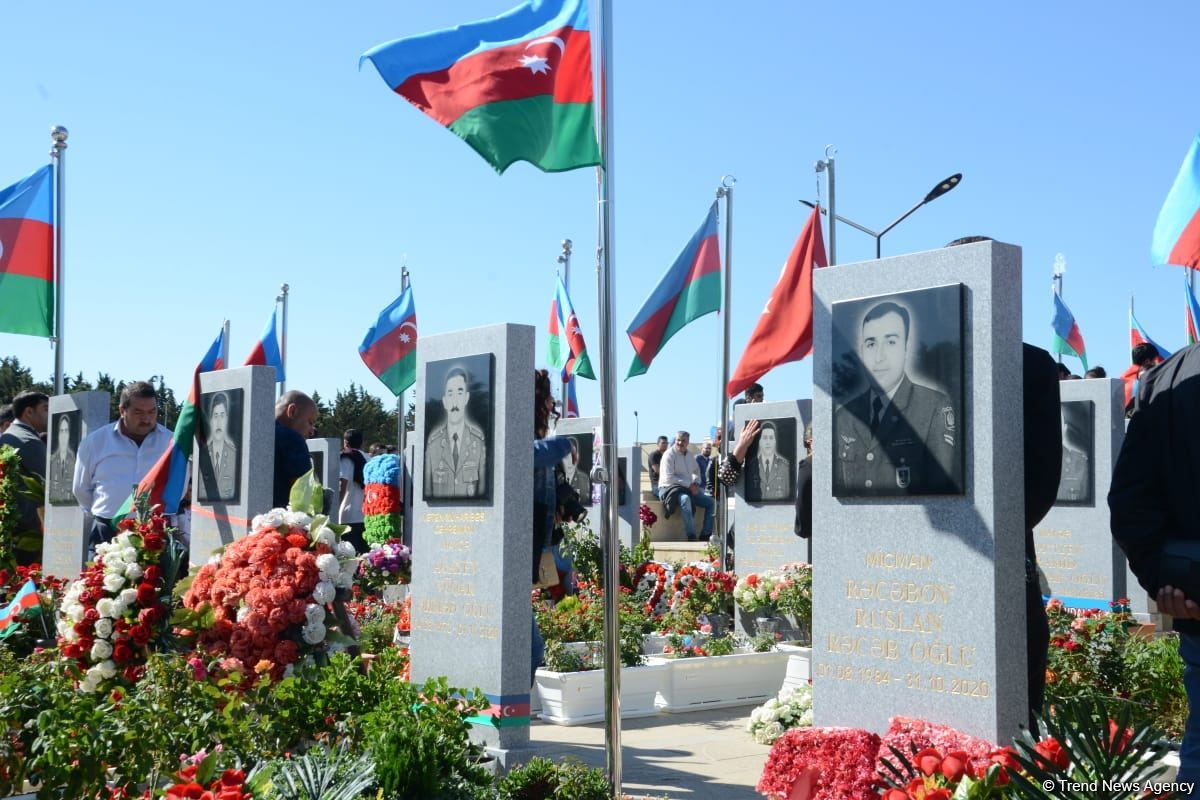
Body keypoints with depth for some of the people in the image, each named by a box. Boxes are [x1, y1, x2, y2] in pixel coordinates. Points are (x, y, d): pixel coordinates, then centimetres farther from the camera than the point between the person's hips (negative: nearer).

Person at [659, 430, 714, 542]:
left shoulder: (690, 455, 12)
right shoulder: (669, 455, -10)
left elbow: (696, 471, 30)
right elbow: (669, 478, -19)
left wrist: (696, 483, 7)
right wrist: (689, 484, -20)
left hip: (689, 488, 8)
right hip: (670, 488, -8)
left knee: (711, 502, -3)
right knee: (685, 499, -39)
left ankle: (706, 535, -3)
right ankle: (691, 537, -39)